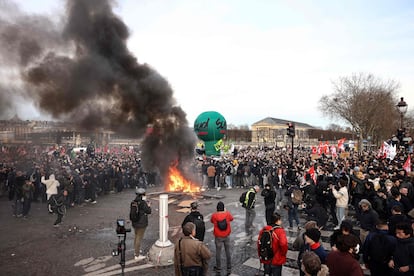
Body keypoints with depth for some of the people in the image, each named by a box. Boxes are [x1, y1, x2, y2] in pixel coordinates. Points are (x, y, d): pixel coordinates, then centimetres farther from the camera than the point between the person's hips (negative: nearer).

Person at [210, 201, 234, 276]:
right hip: (227, 236, 1)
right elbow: (231, 219, 7)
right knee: (228, 251, 15)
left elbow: (212, 221, 5)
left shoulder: (214, 215, -17)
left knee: (218, 252, 14)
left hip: (218, 237, -1)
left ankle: (218, 269, 27)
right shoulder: (227, 214, -15)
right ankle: (229, 268, 25)